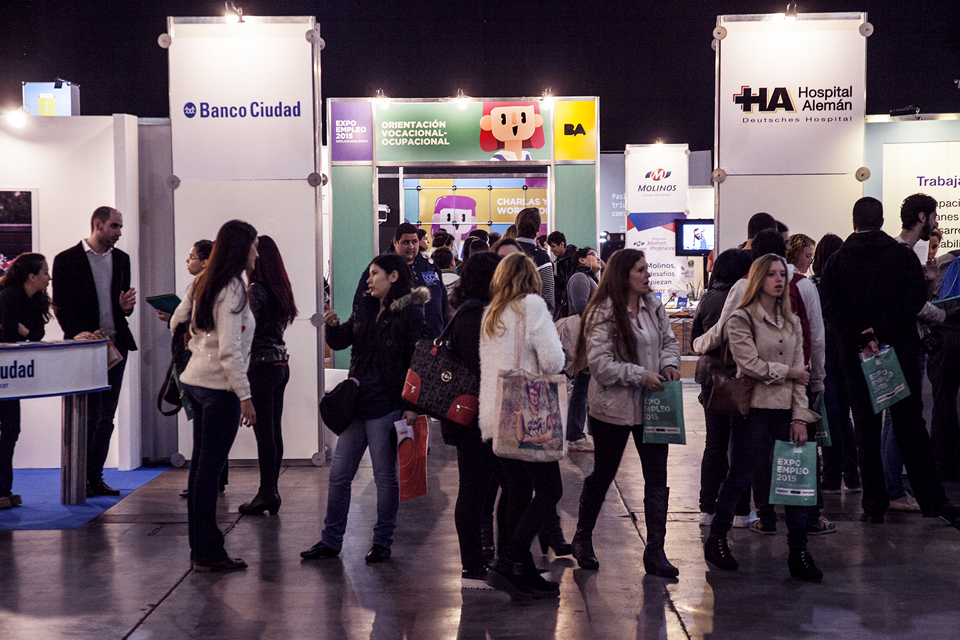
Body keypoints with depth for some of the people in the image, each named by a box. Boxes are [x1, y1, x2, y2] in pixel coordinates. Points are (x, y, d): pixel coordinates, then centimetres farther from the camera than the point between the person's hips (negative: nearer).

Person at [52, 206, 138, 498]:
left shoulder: (121, 259, 13)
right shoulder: (66, 260, -3)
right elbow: (60, 304, -5)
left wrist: (126, 306, -4)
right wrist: (76, 332, -20)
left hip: (116, 344, 5)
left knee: (106, 416, 7)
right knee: (90, 415, -6)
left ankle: (95, 476, 15)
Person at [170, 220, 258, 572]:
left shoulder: (202, 283, 11)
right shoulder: (231, 289, -16)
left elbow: (177, 323, 23)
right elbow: (229, 350, -20)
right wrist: (245, 396, -18)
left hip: (196, 381, 9)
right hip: (219, 386, -9)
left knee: (201, 464, 12)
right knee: (210, 468, -5)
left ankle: (199, 547, 19)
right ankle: (208, 553, 1)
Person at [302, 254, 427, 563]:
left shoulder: (410, 314, -9)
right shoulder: (363, 309, 12)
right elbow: (340, 341, 19)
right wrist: (333, 326, -4)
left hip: (387, 407, -7)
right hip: (356, 402, 7)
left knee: (385, 476, 5)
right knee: (338, 474, 9)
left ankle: (382, 542, 18)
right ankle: (331, 541, 18)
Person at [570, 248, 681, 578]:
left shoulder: (653, 305, 4)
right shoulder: (602, 314, -14)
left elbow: (668, 340, 16)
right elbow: (600, 363, -18)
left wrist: (669, 364, -5)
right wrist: (641, 376, -21)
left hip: (652, 404, 5)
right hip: (613, 407, -5)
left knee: (657, 477, 2)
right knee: (603, 474, 11)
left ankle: (655, 551, 10)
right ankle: (583, 538, 32)